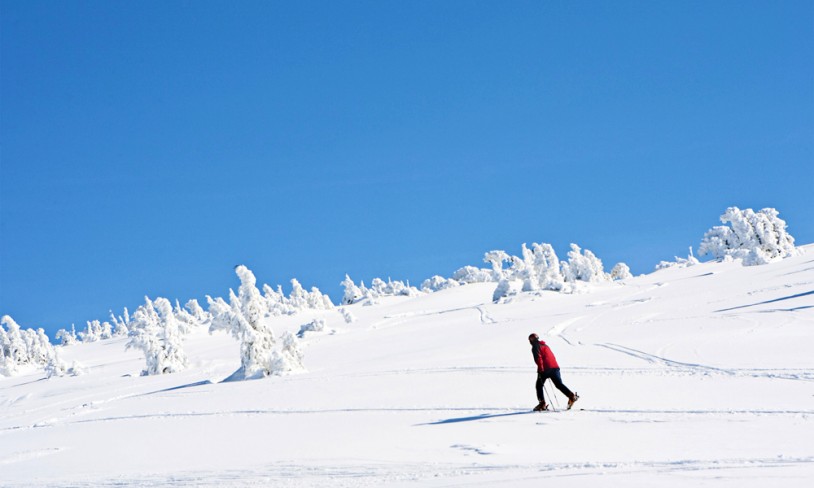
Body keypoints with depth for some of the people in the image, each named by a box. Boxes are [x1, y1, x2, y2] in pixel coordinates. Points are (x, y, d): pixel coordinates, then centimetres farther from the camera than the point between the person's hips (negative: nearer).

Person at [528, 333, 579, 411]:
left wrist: (540, 369, -17)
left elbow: (538, 358, -13)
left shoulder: (535, 347, 2)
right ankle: (572, 396, -17)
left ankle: (542, 404, 2)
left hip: (546, 368, -6)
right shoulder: (545, 345, 26)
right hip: (555, 367, 6)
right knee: (559, 384, 3)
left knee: (539, 385, 9)